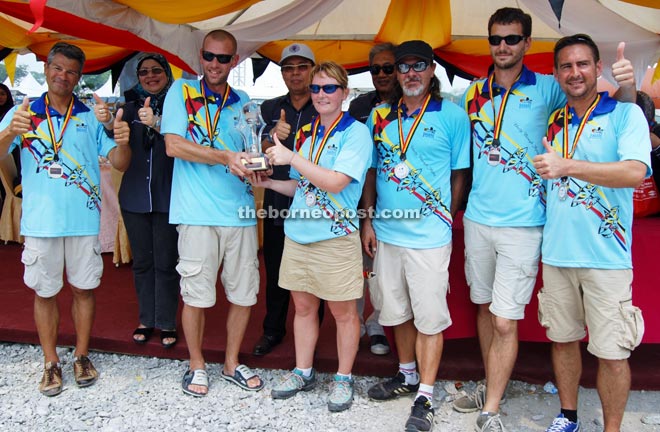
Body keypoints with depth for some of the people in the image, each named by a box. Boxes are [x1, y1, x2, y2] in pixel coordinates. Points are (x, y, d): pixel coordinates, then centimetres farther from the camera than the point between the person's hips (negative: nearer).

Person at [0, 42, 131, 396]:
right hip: (40, 221, 0)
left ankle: (81, 356, 25)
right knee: (44, 292, 8)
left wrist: (122, 141, -20)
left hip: (84, 219, 1)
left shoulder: (92, 115, 6)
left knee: (83, 288, 9)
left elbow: (120, 164, 2)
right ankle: (51, 363, 21)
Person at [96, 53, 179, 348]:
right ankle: (146, 319, 25)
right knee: (142, 261, 12)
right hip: (135, 196, 4)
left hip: (167, 197, -3)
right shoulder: (131, 107, 8)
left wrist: (157, 124, -33)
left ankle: (167, 323, 15)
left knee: (166, 261, 1)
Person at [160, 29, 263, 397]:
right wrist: (225, 157, -18)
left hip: (240, 211, 4)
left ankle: (232, 363, 28)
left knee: (244, 293, 9)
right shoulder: (182, 91, 2)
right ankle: (197, 365, 26)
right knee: (196, 294, 4)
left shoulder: (244, 102, 13)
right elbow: (174, 145, -9)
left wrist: (253, 161, -9)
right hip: (198, 212, -4)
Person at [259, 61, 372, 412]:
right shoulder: (305, 132, 11)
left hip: (335, 237, -6)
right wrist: (269, 182, 1)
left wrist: (291, 158, -17)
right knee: (303, 306, 15)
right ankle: (303, 373, 32)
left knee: (342, 311, 7)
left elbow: (334, 183, -20)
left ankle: (344, 379, 25)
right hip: (297, 233, 6)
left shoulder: (356, 132, -8)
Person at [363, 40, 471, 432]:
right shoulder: (380, 117, 8)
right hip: (387, 231, 5)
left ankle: (425, 397, 16)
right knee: (398, 311, 17)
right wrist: (368, 220, 6)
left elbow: (460, 175, 2)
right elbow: (371, 172, 12)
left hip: (429, 234, -4)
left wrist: (446, 218, -1)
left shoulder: (453, 116, -3)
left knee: (429, 318, 2)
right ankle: (407, 375, 36)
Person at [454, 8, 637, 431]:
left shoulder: (547, 89, -3)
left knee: (505, 322, -3)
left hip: (523, 224, -4)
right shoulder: (473, 95, 7)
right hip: (478, 218, 4)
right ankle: (492, 387, 35)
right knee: (484, 308, 16)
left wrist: (626, 86, -25)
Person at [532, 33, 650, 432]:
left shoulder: (626, 114, -2)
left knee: (611, 351, 2)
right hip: (556, 252, 5)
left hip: (606, 255, -4)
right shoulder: (553, 122, 12)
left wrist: (567, 167, -27)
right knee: (563, 339, 15)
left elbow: (636, 172, -19)